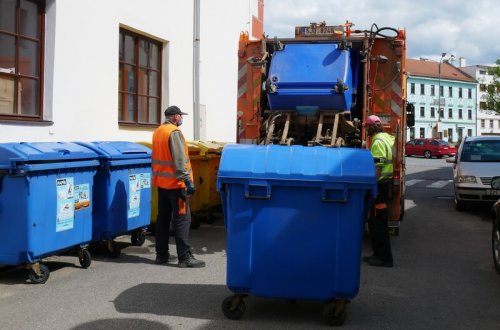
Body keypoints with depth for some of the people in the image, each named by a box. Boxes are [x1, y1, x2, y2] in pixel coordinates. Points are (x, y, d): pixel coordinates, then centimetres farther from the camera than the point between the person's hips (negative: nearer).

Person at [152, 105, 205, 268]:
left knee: (163, 218, 13)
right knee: (182, 219, -6)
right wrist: (188, 181, -22)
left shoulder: (157, 132, 12)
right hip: (175, 183, -9)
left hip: (161, 182, 9)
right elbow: (180, 160, -22)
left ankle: (161, 254, 19)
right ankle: (185, 257, -6)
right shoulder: (174, 132, -15)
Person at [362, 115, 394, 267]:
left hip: (380, 183, -10)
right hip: (387, 181, 10)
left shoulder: (378, 142, -16)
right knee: (375, 221, 16)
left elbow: (377, 167, -22)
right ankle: (379, 254, 22)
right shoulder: (387, 137, 13)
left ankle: (384, 258, 0)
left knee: (378, 222, -5)